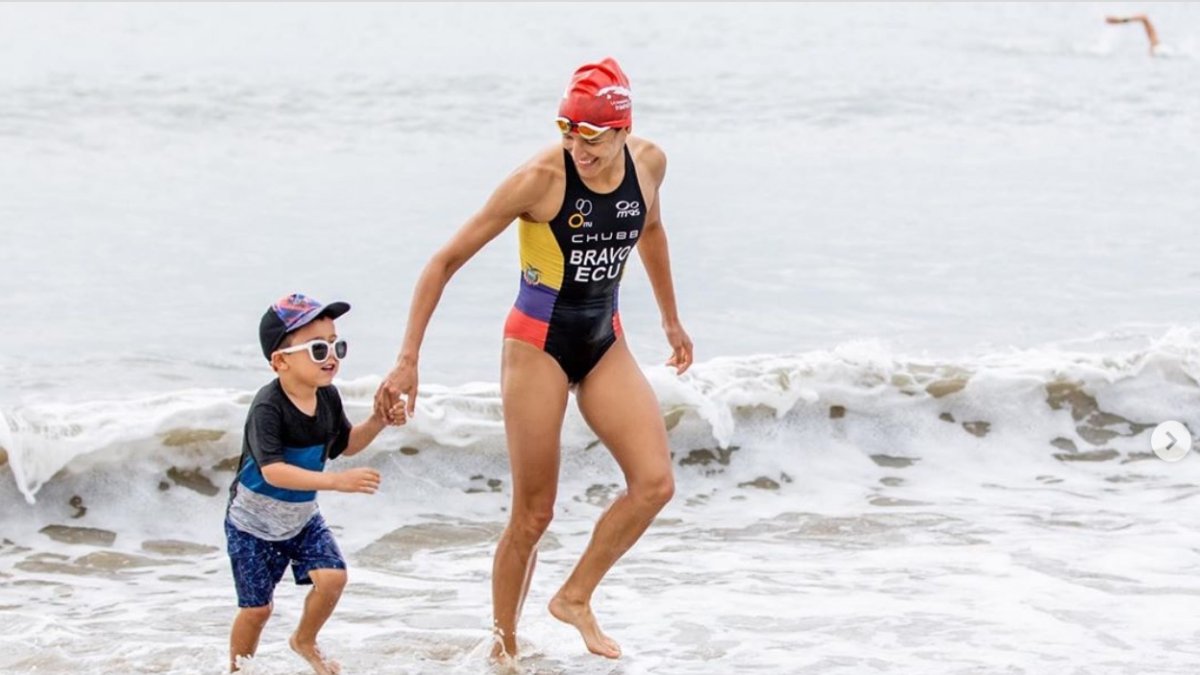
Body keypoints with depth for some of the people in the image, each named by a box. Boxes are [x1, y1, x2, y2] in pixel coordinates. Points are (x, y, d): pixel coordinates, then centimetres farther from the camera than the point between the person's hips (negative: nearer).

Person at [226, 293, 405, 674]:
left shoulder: (328, 398, -8)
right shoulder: (268, 407, -30)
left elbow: (344, 445, 10)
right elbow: (272, 470, -40)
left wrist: (378, 422, -8)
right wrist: (336, 481, -48)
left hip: (301, 517, 5)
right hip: (254, 523, -5)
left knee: (332, 577, -12)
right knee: (257, 607, 1)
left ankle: (304, 641, 16)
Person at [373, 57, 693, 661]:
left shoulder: (648, 163, -6)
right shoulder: (541, 178, -20)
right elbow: (447, 259, -15)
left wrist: (671, 320, 27)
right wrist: (408, 359, -18)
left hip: (604, 342, 5)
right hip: (538, 344, -5)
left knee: (655, 482, -11)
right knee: (533, 514, -2)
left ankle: (575, 597, 8)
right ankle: (503, 649, 16)